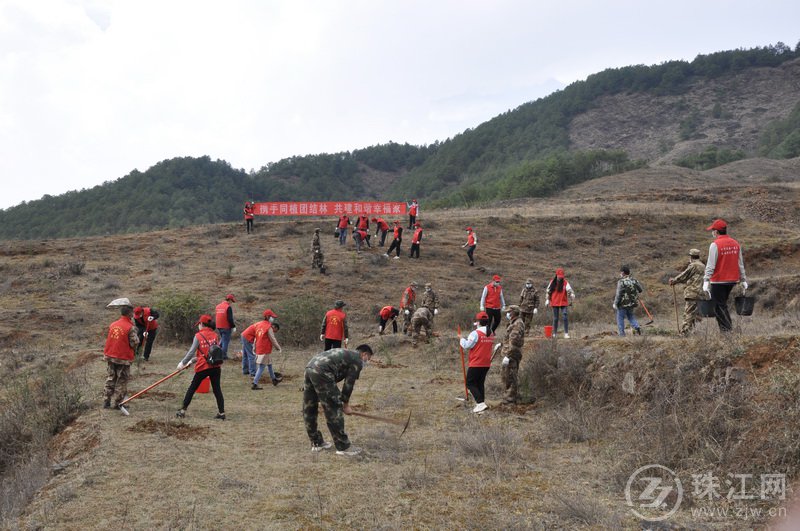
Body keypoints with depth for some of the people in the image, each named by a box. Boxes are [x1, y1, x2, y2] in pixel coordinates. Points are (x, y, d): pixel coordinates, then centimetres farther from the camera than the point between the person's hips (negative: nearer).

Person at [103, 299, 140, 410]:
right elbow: (134, 343, -16)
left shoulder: (112, 325, 1)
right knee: (122, 381, 6)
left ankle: (106, 401, 19)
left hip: (110, 357, 5)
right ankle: (118, 403, 9)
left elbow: (108, 339, 9)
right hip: (123, 359, -5)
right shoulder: (130, 327, -16)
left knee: (110, 379, 16)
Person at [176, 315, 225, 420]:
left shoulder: (198, 336, -6)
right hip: (216, 366, 3)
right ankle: (221, 412, 5)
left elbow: (191, 352, -7)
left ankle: (183, 410, 17)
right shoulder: (215, 335, 6)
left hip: (203, 367, -3)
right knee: (217, 389, 7)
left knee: (192, 388, 11)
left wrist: (183, 363, 7)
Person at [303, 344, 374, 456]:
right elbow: (349, 384, 6)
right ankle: (343, 447, 5)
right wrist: (346, 405, 19)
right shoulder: (357, 361, 8)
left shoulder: (345, 354, 33)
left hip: (309, 367, 9)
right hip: (321, 372, -9)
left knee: (309, 410, 16)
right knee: (334, 410, -1)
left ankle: (317, 443, 29)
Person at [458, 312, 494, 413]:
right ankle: (481, 402, 18)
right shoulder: (490, 334, 7)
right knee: (480, 383, 18)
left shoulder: (475, 333, -16)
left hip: (476, 364, -7)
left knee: (470, 383, 1)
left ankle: (480, 403, -11)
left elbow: (467, 346, -14)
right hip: (486, 364, 7)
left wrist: (461, 339, 4)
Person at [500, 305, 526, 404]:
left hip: (512, 355, -11)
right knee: (504, 374, 17)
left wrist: (507, 356, -26)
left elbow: (514, 341, -24)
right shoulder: (513, 323, 16)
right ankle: (509, 395, 26)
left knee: (510, 376, -5)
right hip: (508, 353, 11)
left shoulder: (518, 324, -18)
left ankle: (511, 398, 2)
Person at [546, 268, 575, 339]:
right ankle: (554, 333, 17)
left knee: (565, 317, -11)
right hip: (554, 303, 2)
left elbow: (569, 290, -17)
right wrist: (547, 300, 10)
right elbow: (548, 292, 12)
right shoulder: (552, 282, 4)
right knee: (555, 318, 9)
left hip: (563, 303, -2)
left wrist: (572, 294, -37)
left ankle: (566, 333, -7)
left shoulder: (565, 282, -3)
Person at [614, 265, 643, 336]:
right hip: (632, 303, 6)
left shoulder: (621, 282, -16)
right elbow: (640, 290, 12)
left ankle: (621, 334, 6)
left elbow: (618, 294, -17)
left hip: (623, 304, -6)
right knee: (630, 316, 22)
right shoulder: (634, 280, 1)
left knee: (620, 318, 7)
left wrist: (615, 304, -10)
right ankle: (637, 327, 2)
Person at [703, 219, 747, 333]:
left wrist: (706, 281, -16)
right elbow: (741, 264, 12)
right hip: (732, 280, 7)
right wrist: (743, 280, 17)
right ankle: (729, 327, 19)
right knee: (723, 305, 19)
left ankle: (726, 330, -5)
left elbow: (710, 265, -16)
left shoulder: (715, 245, -12)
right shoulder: (735, 244, 8)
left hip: (718, 281, -7)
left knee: (719, 307, 0)